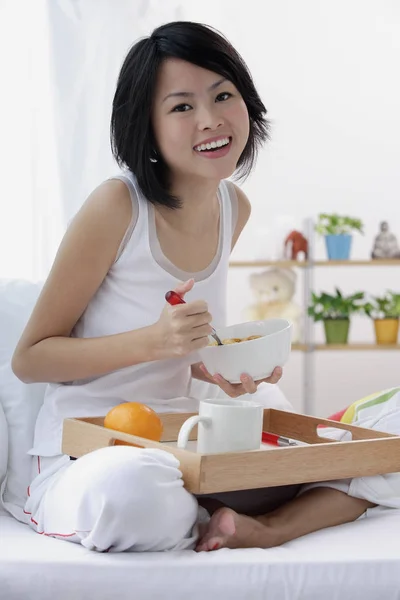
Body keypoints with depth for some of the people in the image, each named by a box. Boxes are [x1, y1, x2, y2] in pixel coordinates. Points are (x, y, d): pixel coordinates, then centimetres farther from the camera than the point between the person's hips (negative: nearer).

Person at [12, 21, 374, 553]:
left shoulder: (235, 208, 4)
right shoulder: (118, 205, -16)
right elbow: (29, 359, -12)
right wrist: (155, 341, -26)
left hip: (181, 440, 6)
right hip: (84, 456, -5)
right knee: (133, 488, -42)